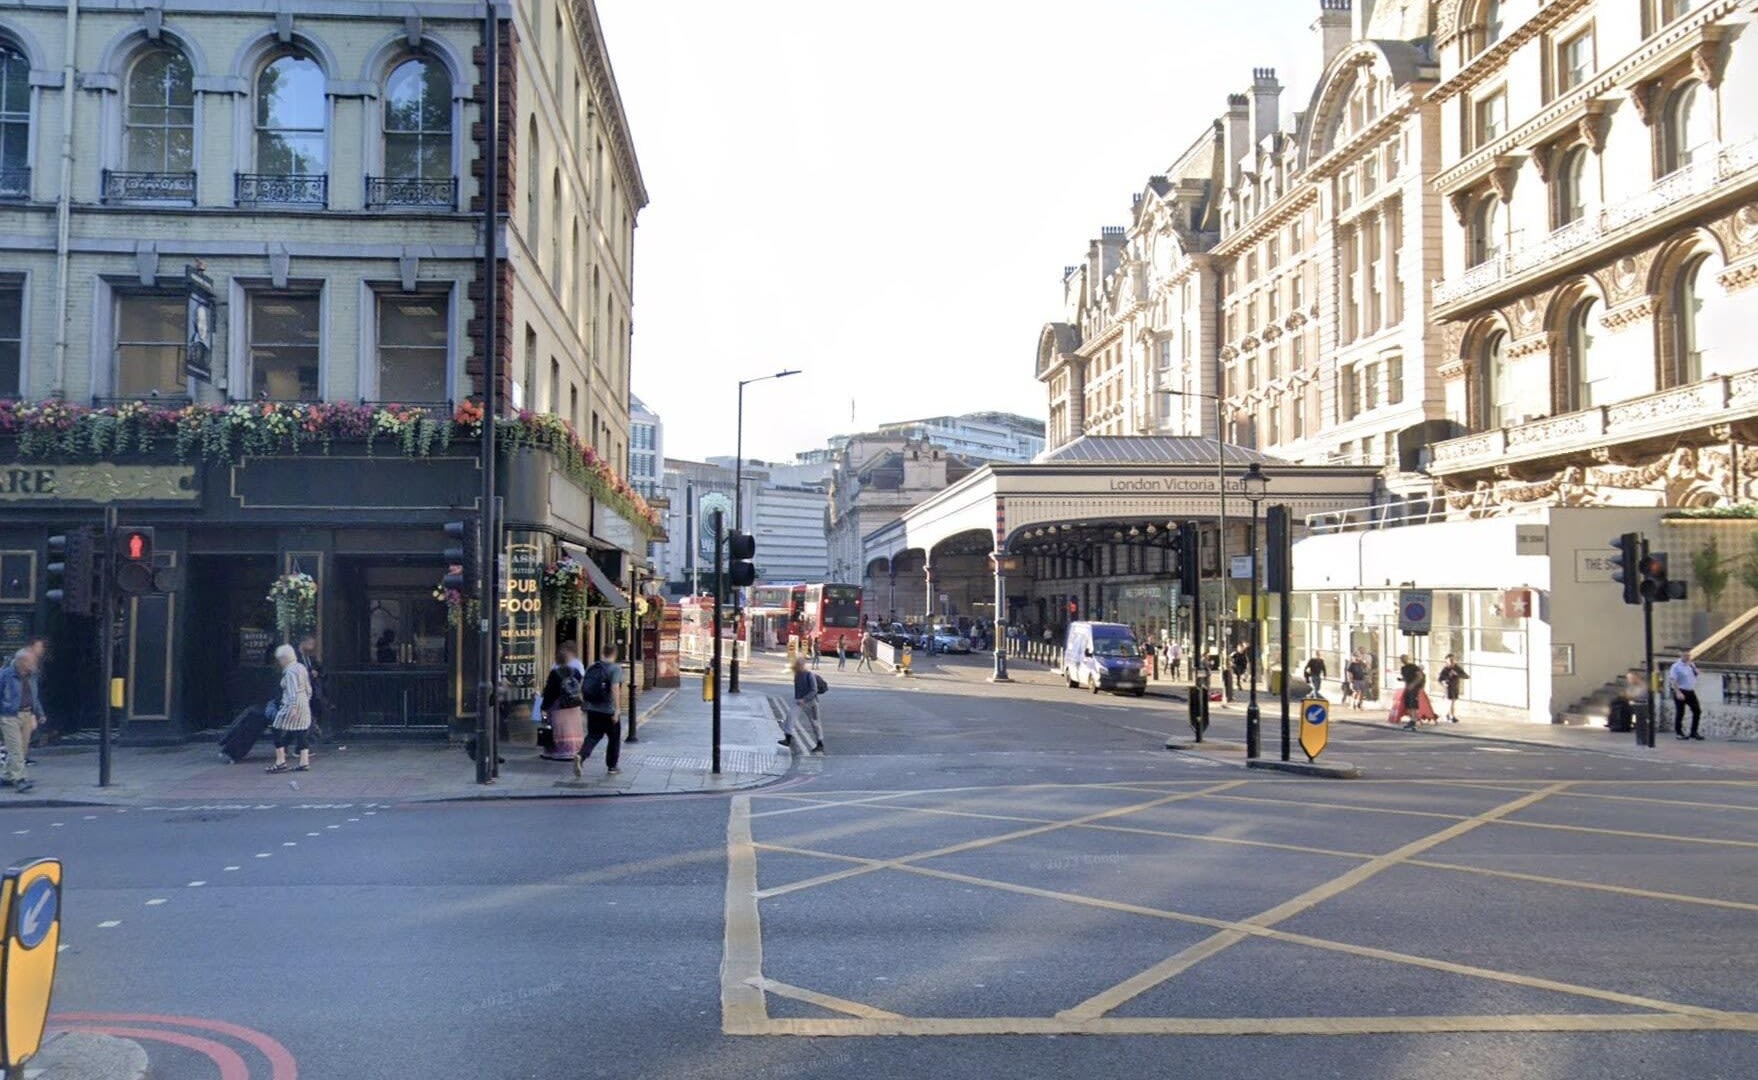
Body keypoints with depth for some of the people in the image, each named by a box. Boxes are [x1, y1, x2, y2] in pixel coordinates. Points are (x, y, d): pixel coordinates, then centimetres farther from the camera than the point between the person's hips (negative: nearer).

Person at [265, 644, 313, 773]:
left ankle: (281, 762, -1)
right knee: (300, 733, 8)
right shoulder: (301, 668, 14)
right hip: (304, 705, 9)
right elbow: (308, 690, 17)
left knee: (279, 732, 0)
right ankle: (304, 762, 6)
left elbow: (293, 692, -22)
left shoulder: (290, 672, -13)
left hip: (292, 705, -9)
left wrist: (293, 707, -24)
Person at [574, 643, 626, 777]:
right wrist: (616, 710, -21)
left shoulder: (591, 668, 8)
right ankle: (611, 767, 18)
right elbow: (614, 689, -21)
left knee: (593, 736, 10)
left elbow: (582, 690, 11)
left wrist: (586, 704, 24)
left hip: (592, 709, 5)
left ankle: (581, 756, -15)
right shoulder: (616, 668, -10)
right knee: (614, 738, 12)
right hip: (608, 710, -5)